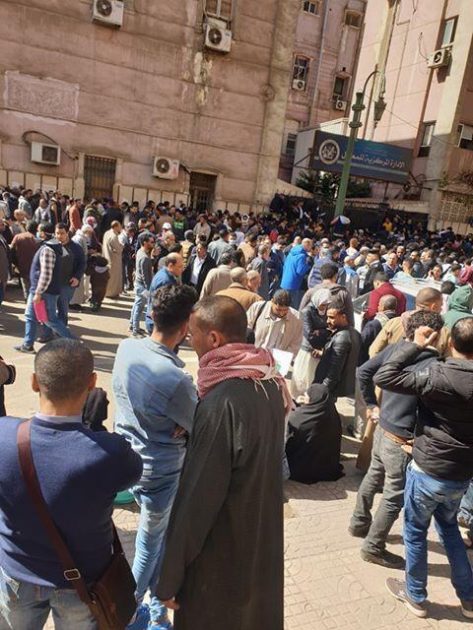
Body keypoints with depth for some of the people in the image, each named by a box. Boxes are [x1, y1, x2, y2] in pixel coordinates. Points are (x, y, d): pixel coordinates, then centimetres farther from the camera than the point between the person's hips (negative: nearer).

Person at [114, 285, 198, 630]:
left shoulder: (126, 347, -12)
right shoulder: (176, 379, -34)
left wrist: (179, 419, -11)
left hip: (126, 456, 7)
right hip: (160, 469, -7)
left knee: (156, 532, 28)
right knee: (151, 541, 20)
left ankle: (155, 599, 50)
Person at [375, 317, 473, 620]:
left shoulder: (438, 376, -23)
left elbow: (384, 377, -25)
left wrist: (416, 345, -17)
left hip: (429, 470, -6)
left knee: (415, 531, 16)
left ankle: (416, 597, 33)